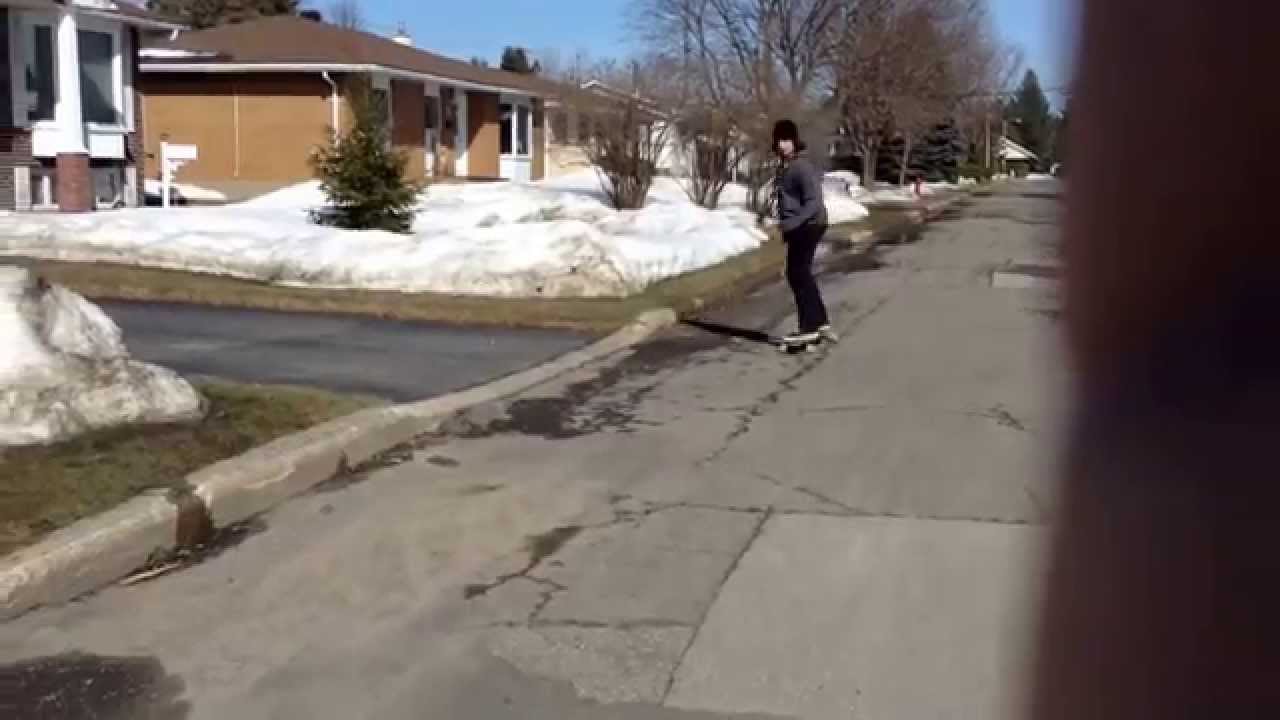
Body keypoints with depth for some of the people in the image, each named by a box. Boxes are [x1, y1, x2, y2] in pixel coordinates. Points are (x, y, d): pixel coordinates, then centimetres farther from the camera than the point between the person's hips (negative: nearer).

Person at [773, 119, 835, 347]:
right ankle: (821, 323, 24)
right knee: (802, 275, 15)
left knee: (798, 274, -6)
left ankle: (809, 328, 0)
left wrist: (791, 223, -31)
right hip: (798, 228, 10)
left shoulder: (803, 166, -18)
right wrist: (786, 225, 25)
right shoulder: (785, 166, 12)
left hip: (808, 226, -10)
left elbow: (814, 201, -24)